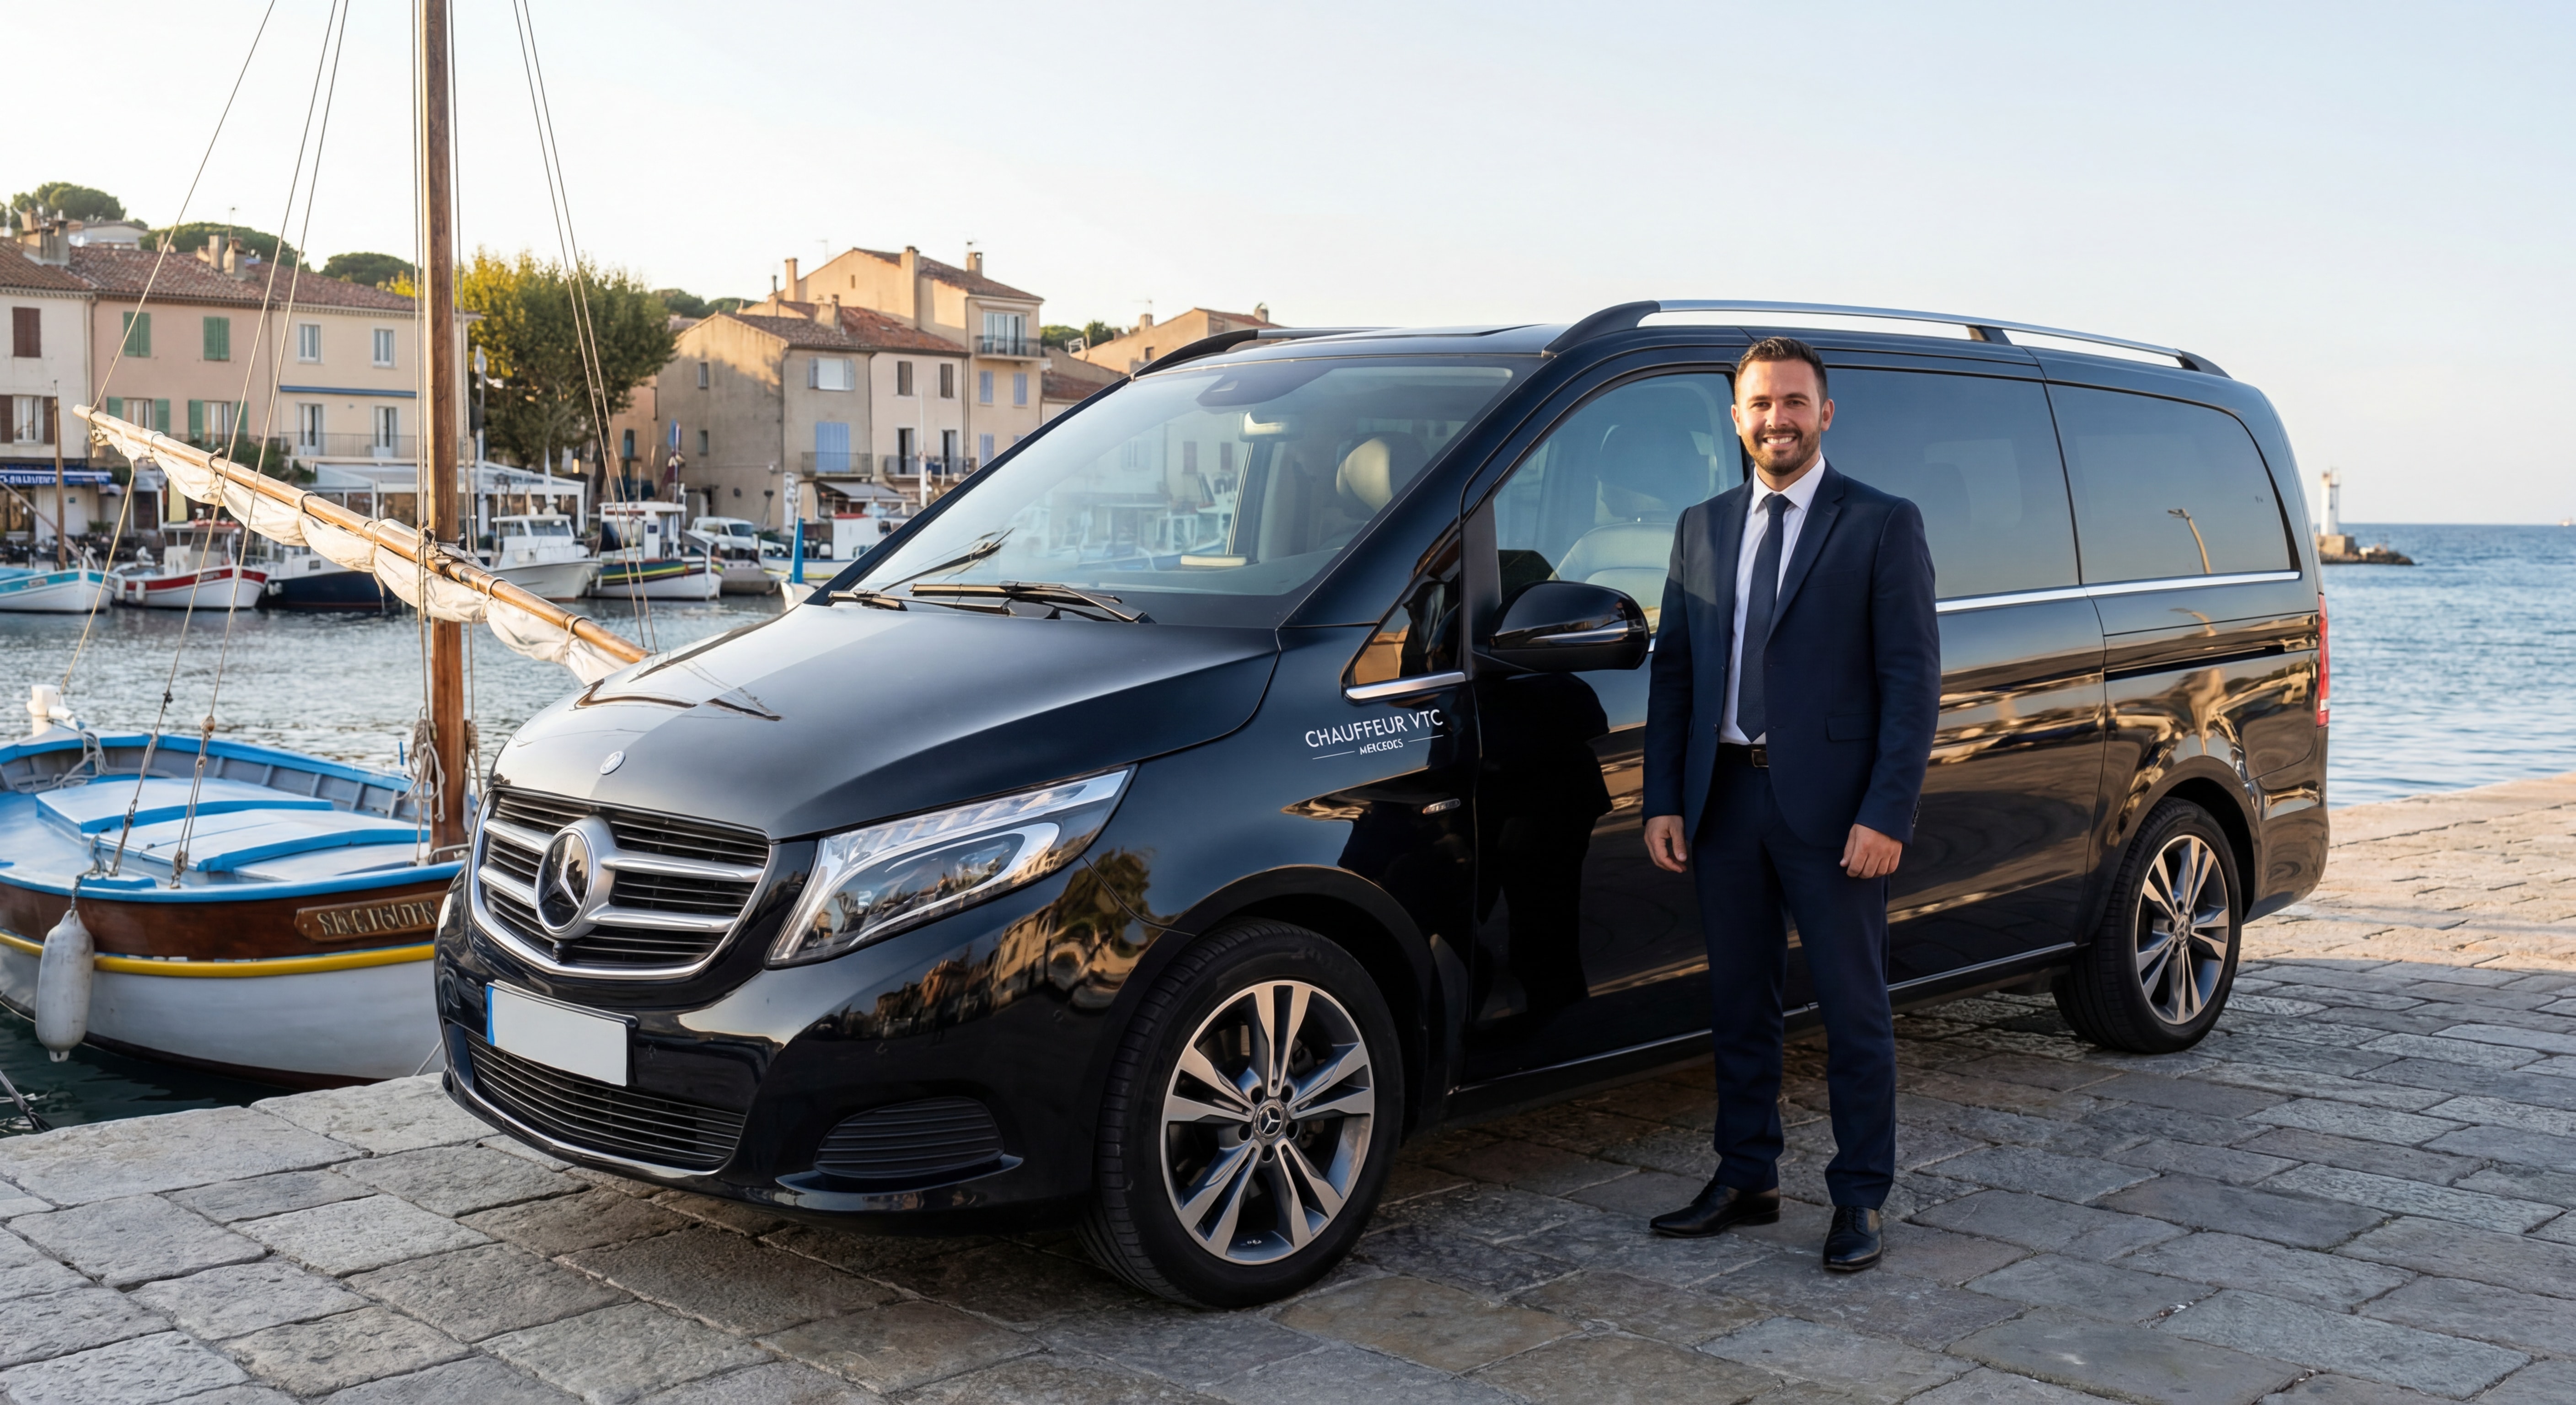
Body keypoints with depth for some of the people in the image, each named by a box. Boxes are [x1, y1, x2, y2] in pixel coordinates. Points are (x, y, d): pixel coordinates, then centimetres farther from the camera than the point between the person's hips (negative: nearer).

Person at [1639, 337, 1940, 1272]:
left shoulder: (1882, 526, -2)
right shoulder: (1703, 528, 12)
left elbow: (1912, 677, -7)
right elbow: (1673, 670, 12)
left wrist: (1885, 813, -15)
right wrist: (1663, 800, 4)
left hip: (1832, 808, -4)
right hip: (1725, 799, 5)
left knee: (1853, 1010, 4)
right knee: (1738, 1003, 13)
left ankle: (1859, 1198, 16)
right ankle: (1745, 1180, 26)